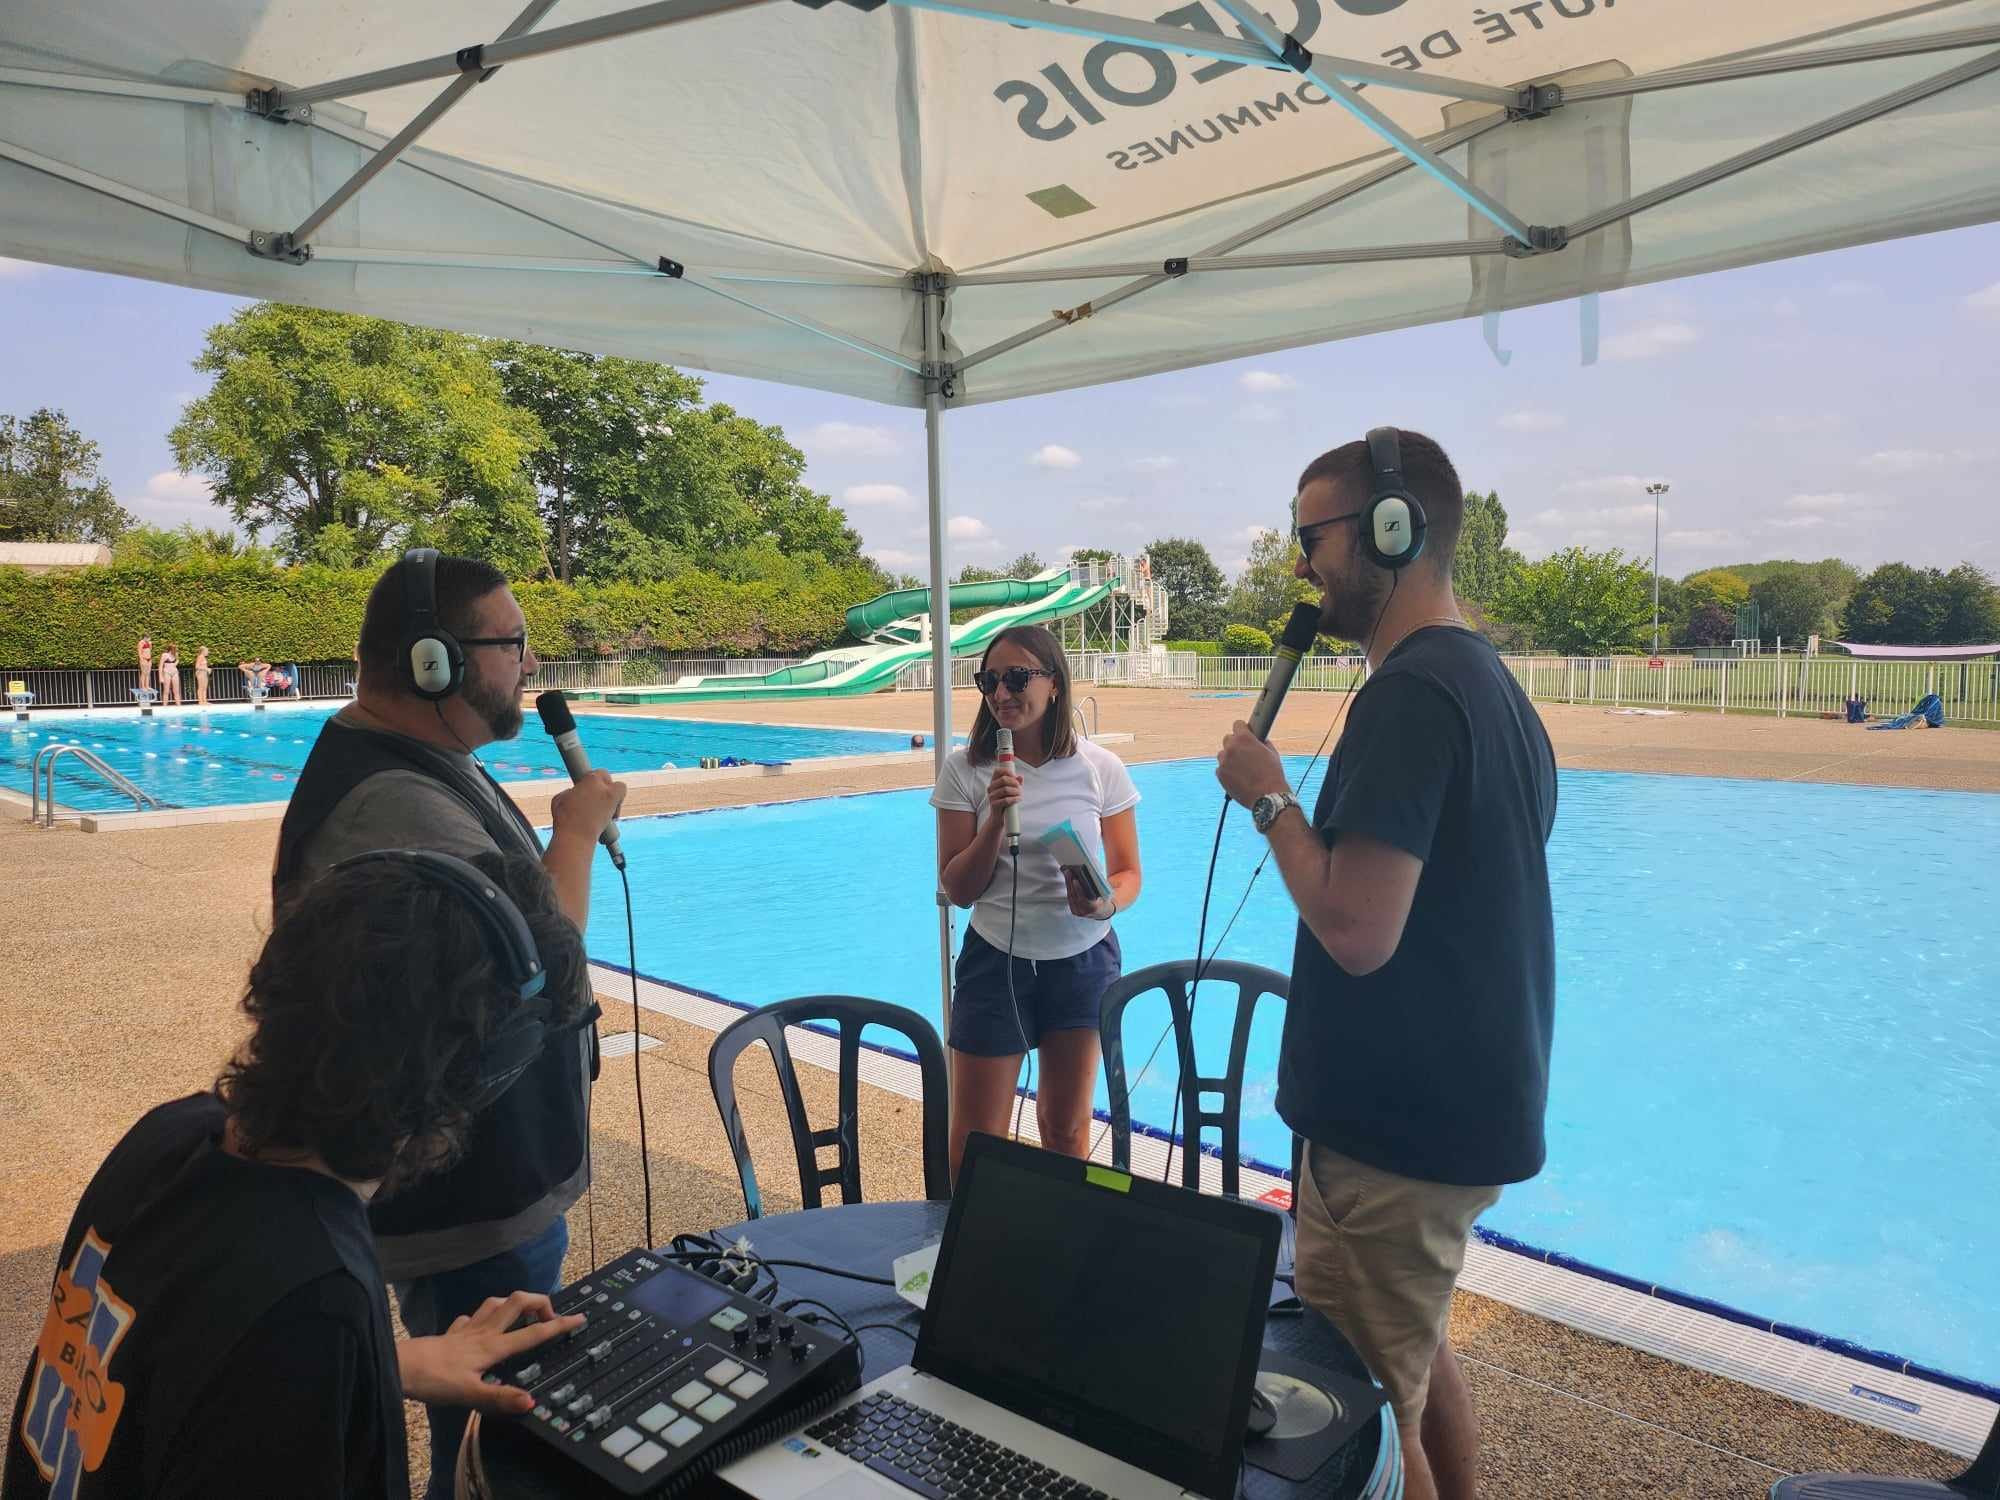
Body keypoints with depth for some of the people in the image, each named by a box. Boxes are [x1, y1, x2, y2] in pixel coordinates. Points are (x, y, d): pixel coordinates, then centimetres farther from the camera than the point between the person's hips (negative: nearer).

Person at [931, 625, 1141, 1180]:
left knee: (1067, 1126, 17)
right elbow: (958, 890, -6)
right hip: (996, 962, -1)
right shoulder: (965, 769, -7)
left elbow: (1128, 872, 1)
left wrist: (1105, 904, -22)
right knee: (975, 1141, 4)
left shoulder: (1101, 769, -6)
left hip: (1084, 962, 1)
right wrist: (997, 818, -21)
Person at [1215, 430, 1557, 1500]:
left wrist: (1269, 797, -15)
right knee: (1417, 1355, 26)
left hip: (1398, 1134, -10)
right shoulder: (1491, 682, 11)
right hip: (1471, 1114, 10)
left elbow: (1357, 930, -27)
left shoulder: (1409, 696, -22)